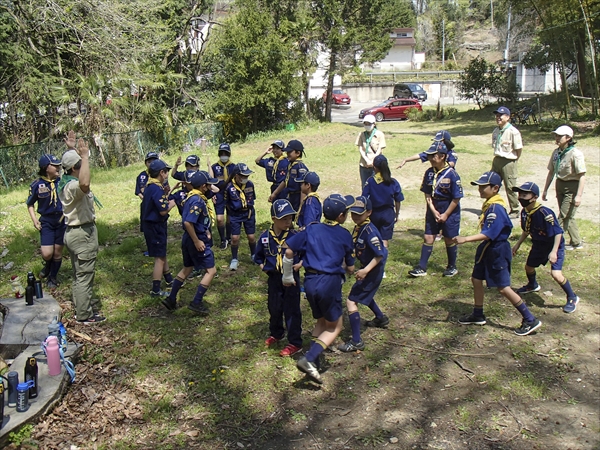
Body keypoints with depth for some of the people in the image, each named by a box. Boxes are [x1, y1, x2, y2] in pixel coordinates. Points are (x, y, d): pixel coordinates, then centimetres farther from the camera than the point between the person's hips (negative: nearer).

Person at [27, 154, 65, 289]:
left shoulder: (62, 181, -4)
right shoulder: (37, 185, -7)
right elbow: (30, 204, 3)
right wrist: (34, 219, -6)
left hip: (63, 220, 1)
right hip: (47, 222, -1)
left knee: (58, 252, 11)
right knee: (47, 254, -9)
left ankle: (53, 277, 34)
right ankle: (47, 265, 29)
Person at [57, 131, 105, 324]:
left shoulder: (65, 181, 5)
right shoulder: (72, 186, -26)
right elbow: (84, 185, -51)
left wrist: (71, 150, 27)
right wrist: (84, 156, -45)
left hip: (74, 232, 11)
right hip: (83, 234, -11)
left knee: (80, 274, 22)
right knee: (84, 275, -1)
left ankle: (85, 304, 38)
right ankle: (84, 315, 7)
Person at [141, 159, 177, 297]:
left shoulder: (151, 186, 8)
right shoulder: (156, 188, -23)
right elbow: (163, 210, -25)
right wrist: (171, 204, -7)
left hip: (152, 225, 10)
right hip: (155, 226, -10)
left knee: (162, 254, 23)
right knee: (159, 257, -3)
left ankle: (169, 279, 39)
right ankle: (156, 290, 3)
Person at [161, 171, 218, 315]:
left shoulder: (192, 196, 6)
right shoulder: (197, 200, -23)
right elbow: (188, 222, -29)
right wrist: (197, 241, -23)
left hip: (189, 239, 10)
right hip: (197, 240, -10)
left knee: (187, 268, 22)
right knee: (211, 270, -1)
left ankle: (171, 299, 27)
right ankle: (196, 303, 2)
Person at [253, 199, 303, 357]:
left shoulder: (294, 236, -12)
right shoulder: (265, 237, -2)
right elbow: (258, 257, 13)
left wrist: (297, 265, -21)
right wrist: (263, 267, -1)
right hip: (273, 278, 3)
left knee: (291, 310, 3)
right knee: (274, 308, 18)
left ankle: (295, 343, 14)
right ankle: (276, 333, 43)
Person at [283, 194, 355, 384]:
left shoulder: (311, 229, 10)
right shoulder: (345, 235, 4)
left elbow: (289, 252, 5)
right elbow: (350, 268, 10)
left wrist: (287, 277, 16)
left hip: (310, 281, 4)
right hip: (330, 282, -4)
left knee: (321, 321, 25)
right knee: (334, 327, 10)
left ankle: (313, 359, 14)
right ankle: (309, 359, -10)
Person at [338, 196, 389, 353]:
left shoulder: (369, 230, -27)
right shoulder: (358, 228, 0)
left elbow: (380, 255, -28)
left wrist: (365, 270, -35)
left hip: (373, 270, -10)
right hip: (366, 267, 10)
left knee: (351, 301, -11)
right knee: (364, 294, 33)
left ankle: (357, 342, -7)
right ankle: (381, 319, 57)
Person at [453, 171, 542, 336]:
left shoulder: (496, 208, -24)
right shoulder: (489, 204, 6)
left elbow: (488, 234, -30)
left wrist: (465, 239, -34)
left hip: (497, 251, -10)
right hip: (487, 249, 10)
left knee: (503, 288, -4)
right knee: (476, 279, 15)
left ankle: (530, 320, 7)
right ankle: (478, 315, 30)